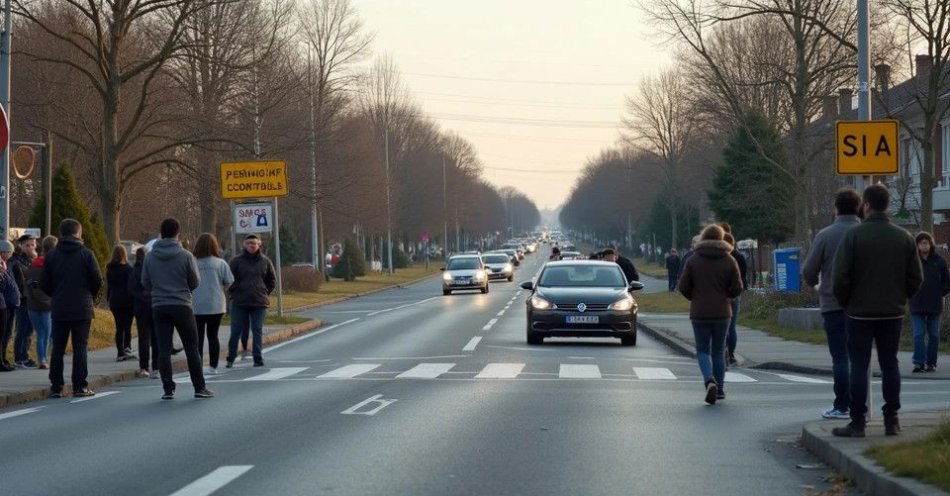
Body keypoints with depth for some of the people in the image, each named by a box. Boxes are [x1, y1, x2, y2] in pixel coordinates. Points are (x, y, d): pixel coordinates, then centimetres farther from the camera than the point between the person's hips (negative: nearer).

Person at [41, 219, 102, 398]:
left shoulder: (51, 256, 1)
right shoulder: (86, 254, -5)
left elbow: (44, 285, 1)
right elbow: (97, 281, -5)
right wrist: (90, 296, 14)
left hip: (59, 309, 2)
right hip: (82, 309, -2)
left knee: (58, 348, 7)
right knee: (80, 347, 2)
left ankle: (56, 387, 5)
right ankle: (80, 386, -1)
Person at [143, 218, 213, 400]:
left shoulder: (150, 257, 0)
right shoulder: (185, 256, -7)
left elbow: (145, 283, 4)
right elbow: (194, 282, -1)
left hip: (159, 307, 2)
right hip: (182, 306, -2)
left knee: (164, 350, 4)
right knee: (192, 349, 6)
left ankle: (168, 389, -1)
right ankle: (199, 388, 8)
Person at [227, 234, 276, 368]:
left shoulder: (265, 261, 7)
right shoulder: (237, 261, 1)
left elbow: (272, 281, 15)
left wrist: (264, 293, 8)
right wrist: (235, 293, -1)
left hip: (259, 302, 1)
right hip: (239, 302, -1)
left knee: (258, 331, 3)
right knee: (236, 331, -1)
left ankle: (258, 358, 8)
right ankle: (231, 358, 7)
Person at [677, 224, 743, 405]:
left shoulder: (693, 260, -4)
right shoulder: (729, 261, -3)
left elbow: (683, 287, -5)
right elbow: (737, 288, -4)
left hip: (699, 313, -1)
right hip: (722, 312, 1)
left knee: (702, 351, 6)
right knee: (718, 351, 14)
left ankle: (710, 381, -18)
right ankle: (719, 389, 17)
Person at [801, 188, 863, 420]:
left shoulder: (825, 235, -5)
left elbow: (809, 272, -2)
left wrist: (814, 283, 20)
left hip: (833, 304, -2)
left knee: (840, 357, 2)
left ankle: (842, 406, 2)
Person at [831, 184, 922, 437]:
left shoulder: (854, 236, -11)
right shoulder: (904, 237, 1)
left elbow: (840, 277, -12)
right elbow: (916, 278, 4)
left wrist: (846, 303, 5)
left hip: (860, 312, -3)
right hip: (893, 313, 3)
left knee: (859, 367, 1)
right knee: (890, 365, 10)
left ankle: (857, 422, -1)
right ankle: (891, 421, 10)